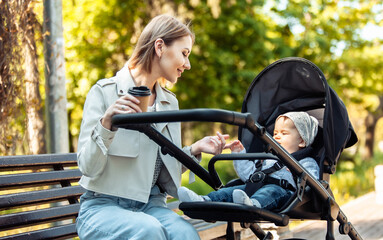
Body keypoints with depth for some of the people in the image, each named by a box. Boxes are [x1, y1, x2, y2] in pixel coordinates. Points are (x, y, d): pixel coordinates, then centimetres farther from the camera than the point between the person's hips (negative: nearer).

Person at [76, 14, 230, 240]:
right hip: (103, 205, -4)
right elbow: (88, 167, -12)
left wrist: (194, 150, -2)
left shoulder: (170, 102, 13)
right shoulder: (104, 92, -5)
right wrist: (106, 124, -28)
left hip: (151, 204, 4)